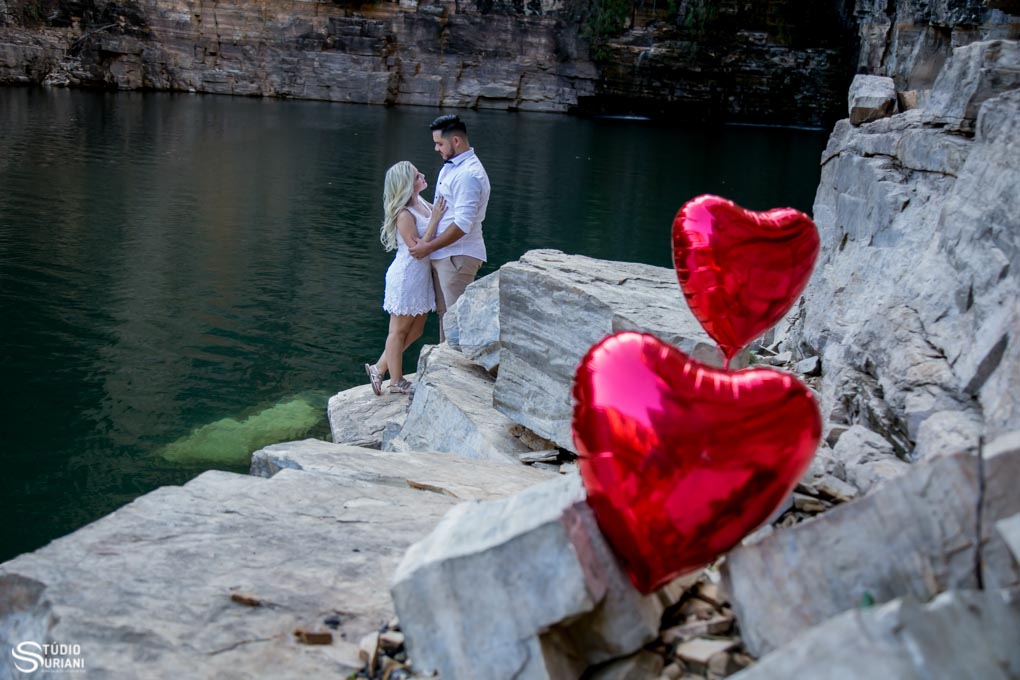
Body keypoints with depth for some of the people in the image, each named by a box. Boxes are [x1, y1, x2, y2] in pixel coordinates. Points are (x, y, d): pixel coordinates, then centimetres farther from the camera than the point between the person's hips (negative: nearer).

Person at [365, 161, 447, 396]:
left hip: (421, 276, 9)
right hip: (406, 277, -9)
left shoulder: (422, 204, 3)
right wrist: (435, 220, -26)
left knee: (415, 330, 17)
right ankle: (396, 382, 21)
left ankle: (379, 368, 28)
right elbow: (418, 248, -24)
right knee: (399, 330, 7)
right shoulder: (404, 214, -22)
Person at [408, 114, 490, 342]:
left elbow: (462, 225, -25)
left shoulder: (468, 174, -20)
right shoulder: (450, 167, 13)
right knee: (444, 313, 18)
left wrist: (429, 246, -17)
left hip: (457, 256, -10)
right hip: (443, 254, 10)